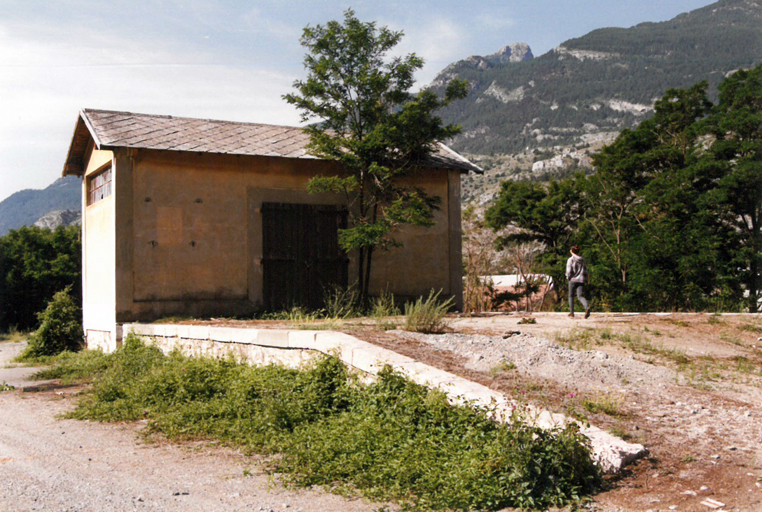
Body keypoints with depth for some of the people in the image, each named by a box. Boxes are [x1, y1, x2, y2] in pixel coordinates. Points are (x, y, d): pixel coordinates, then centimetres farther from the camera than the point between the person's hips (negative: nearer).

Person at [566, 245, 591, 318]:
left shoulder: (570, 260, -5)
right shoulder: (582, 260, 9)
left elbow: (569, 271, -11)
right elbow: (585, 271, 10)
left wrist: (568, 277, 5)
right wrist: (586, 280, 17)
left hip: (573, 280, -3)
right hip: (581, 280, 3)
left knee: (571, 296, 14)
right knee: (580, 296, -3)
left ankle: (571, 312, 15)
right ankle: (587, 307, -32)